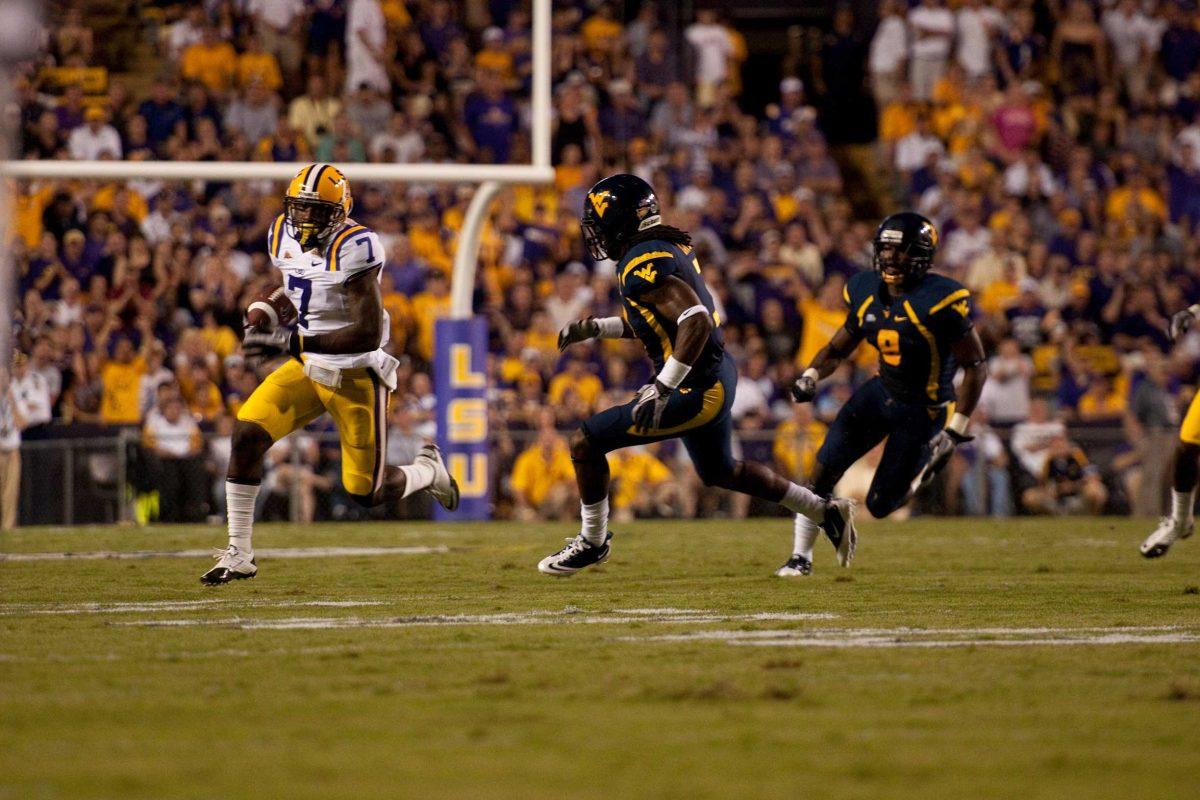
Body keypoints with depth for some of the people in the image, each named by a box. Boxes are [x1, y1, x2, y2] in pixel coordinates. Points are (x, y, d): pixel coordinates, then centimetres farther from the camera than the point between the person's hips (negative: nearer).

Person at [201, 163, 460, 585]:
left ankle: (428, 470, 36)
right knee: (247, 435, -14)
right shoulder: (285, 237, 0)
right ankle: (238, 555, -6)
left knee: (367, 493, 1)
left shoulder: (353, 247, -25)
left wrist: (292, 341, -31)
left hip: (356, 375, -6)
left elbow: (369, 332, -29)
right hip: (309, 368, 6)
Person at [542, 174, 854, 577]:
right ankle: (825, 512, 34)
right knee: (719, 471, 32)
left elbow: (697, 322, -32)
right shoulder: (670, 246, 10)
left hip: (697, 390, -10)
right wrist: (593, 328, 20)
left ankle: (593, 543, 13)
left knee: (586, 443, -4)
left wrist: (661, 389, -32)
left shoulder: (641, 264, -21)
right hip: (718, 377, 10)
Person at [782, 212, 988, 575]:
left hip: (923, 410, -5)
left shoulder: (940, 300, -23)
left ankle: (927, 459, 28)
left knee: (880, 505, -3)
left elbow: (975, 367, -17)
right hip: (880, 392, 5)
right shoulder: (866, 292, -3)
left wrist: (955, 432, -20)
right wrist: (810, 377, -10)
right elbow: (838, 348, 12)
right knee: (824, 467, -13)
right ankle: (801, 556, 1)